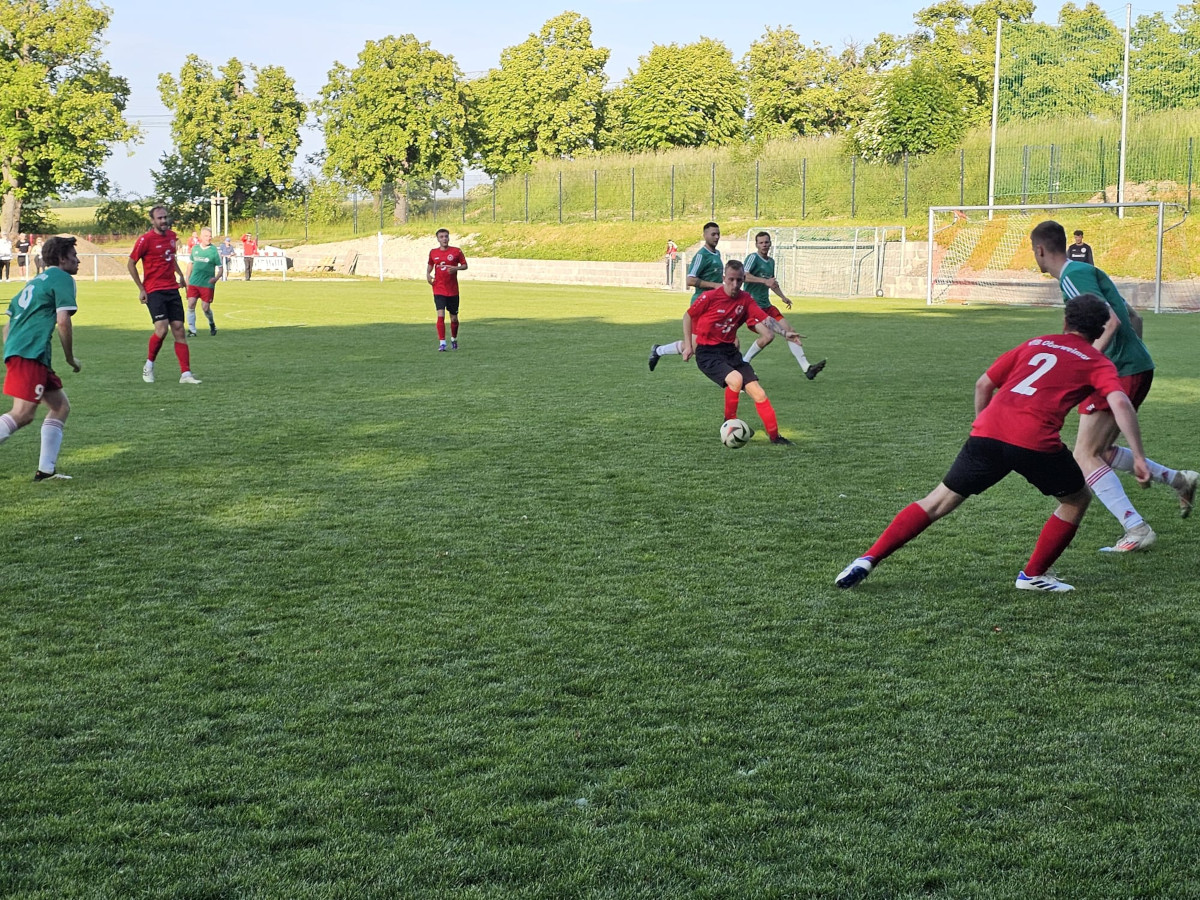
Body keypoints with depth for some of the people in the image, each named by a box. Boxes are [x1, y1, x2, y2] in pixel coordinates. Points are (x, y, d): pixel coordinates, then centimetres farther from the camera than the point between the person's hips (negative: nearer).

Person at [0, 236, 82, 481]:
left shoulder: (36, 281, 27)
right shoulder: (63, 279, 0)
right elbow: (63, 321, -11)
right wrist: (71, 358, 0)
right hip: (31, 353, -10)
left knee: (60, 406, 13)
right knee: (23, 415, -14)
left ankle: (46, 469, 10)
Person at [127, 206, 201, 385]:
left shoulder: (172, 236, 9)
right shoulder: (145, 239, -10)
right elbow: (131, 264, -4)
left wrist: (180, 274, 22)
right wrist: (141, 288, -7)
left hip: (172, 289, 6)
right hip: (154, 291, -6)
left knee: (179, 330, 1)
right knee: (162, 329, -17)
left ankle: (186, 374, 1)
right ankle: (149, 365, 7)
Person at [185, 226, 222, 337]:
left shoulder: (214, 251, -4)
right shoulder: (195, 248, 7)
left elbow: (220, 268, -1)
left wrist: (216, 278, -20)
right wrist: (187, 279, 16)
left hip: (207, 284, -3)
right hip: (193, 282, 3)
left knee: (205, 307, -3)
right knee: (191, 305, -8)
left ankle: (212, 323, 27)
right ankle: (191, 330, 0)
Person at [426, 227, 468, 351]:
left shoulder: (456, 251, -2)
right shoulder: (433, 252, 4)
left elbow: (465, 265, 3)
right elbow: (430, 265, 20)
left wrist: (456, 268, -17)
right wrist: (428, 274, 0)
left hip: (453, 291, 0)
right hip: (439, 290, 0)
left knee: (454, 318, 9)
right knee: (441, 315, -15)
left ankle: (454, 339, 34)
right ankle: (442, 343, -14)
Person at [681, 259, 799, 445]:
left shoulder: (745, 299, 1)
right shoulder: (710, 297, -12)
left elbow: (763, 319, -9)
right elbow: (688, 316, 2)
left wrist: (784, 332, -25)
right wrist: (688, 345, 2)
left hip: (730, 351, 5)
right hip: (707, 353, -5)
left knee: (757, 392, -5)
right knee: (736, 379, -31)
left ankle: (774, 436, 4)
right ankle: (729, 421, -8)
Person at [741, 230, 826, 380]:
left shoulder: (771, 261, 16)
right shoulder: (753, 257, -10)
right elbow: (743, 276, -26)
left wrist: (783, 296, 20)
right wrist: (764, 281, -34)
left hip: (766, 305, 9)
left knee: (790, 331, 2)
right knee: (769, 335, -24)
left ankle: (806, 368, 3)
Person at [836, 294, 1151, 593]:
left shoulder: (1034, 344, 27)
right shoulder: (1097, 362, 16)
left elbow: (983, 384, 27)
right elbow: (1120, 403, -2)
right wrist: (1138, 457, -2)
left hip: (988, 433, 4)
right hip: (1036, 442, -3)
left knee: (937, 502, 14)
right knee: (1077, 501, 23)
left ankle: (868, 559, 5)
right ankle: (1033, 575, 21)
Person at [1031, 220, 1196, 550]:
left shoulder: (1072, 275, -12)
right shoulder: (1084, 270, 18)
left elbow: (1110, 321, -22)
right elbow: (1128, 317, 23)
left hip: (1119, 372, -10)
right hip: (1137, 366, 10)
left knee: (1085, 457, -7)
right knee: (1101, 452, 20)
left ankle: (1137, 529, -14)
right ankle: (1179, 479, 19)